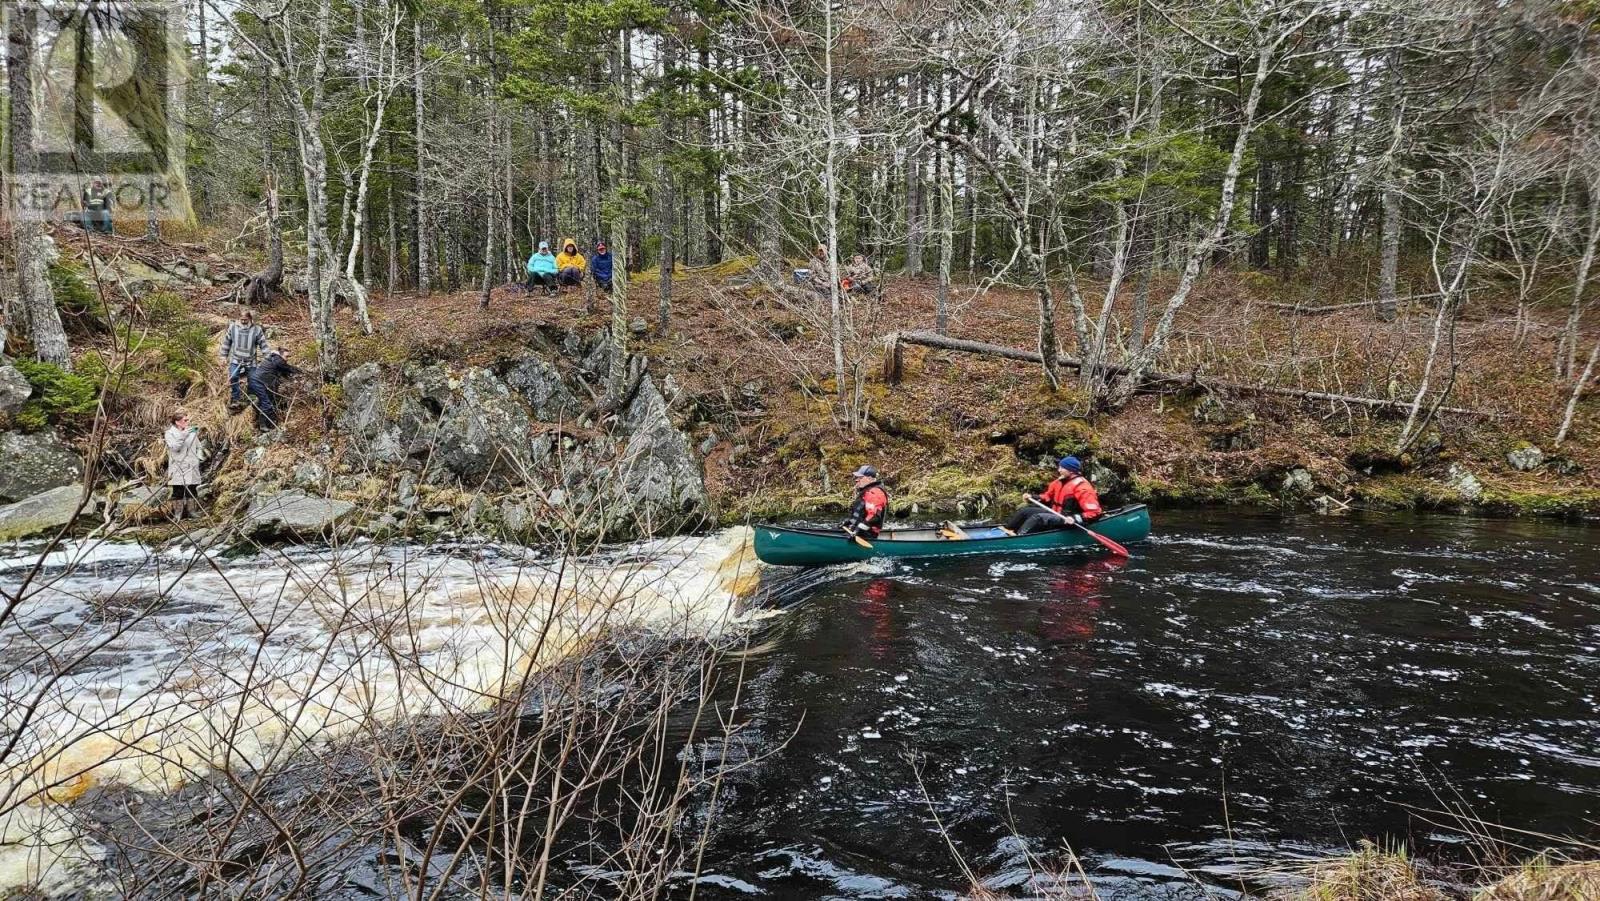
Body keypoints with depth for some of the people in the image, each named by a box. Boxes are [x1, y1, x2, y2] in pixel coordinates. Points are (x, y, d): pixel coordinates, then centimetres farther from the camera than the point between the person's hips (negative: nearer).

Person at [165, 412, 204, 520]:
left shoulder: (192, 431, 9)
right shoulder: (170, 433, -2)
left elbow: (198, 447, 19)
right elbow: (175, 447, -17)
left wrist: (198, 458, 4)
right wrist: (183, 436, -27)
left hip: (191, 467, 4)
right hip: (177, 468, -3)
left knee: (192, 491, 5)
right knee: (178, 491, -1)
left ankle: (192, 512, 14)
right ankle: (177, 514, 5)